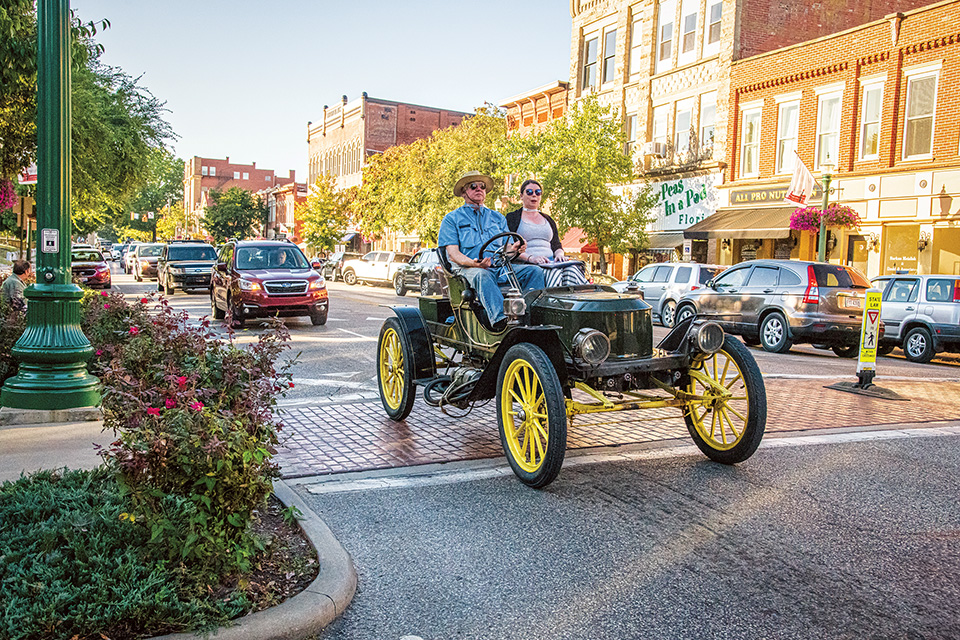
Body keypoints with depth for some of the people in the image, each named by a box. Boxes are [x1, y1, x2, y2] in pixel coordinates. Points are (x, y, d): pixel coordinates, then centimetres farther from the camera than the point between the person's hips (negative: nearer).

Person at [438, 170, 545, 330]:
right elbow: (453, 254, 0)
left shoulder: (497, 218, 26)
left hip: (500, 268, 4)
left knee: (535, 271, -20)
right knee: (481, 275, -40)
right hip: (468, 269, -4)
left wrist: (513, 249, -11)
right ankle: (499, 318, -57)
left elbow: (506, 247, 16)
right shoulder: (452, 219, 12)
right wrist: (473, 263, -22)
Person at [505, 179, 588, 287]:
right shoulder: (512, 218, 13)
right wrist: (530, 258, -18)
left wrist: (559, 254, -1)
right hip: (527, 264, -4)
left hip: (551, 261, 4)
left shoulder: (548, 220, 29)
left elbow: (556, 245, 25)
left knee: (572, 269, -31)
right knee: (554, 272, -38)